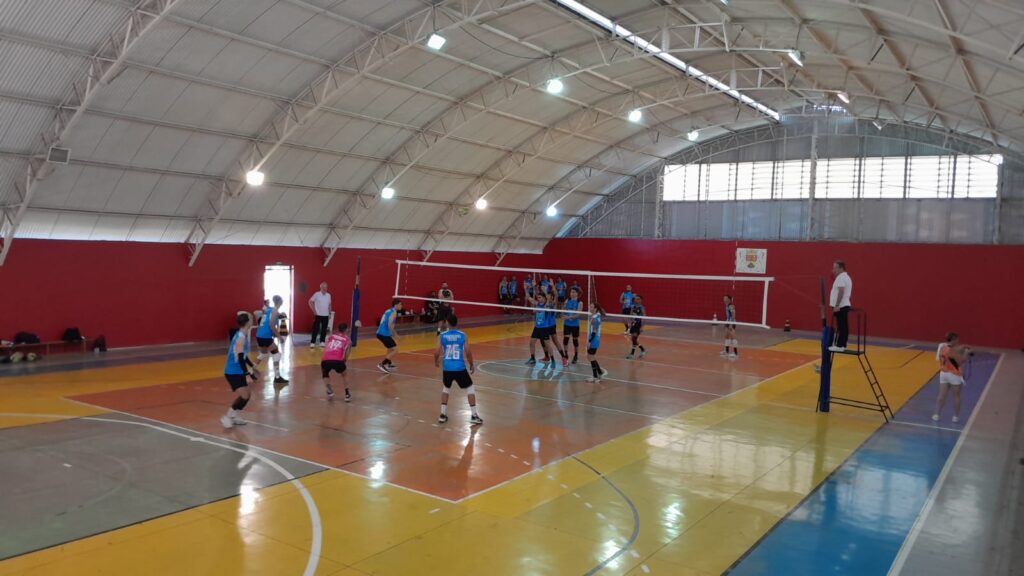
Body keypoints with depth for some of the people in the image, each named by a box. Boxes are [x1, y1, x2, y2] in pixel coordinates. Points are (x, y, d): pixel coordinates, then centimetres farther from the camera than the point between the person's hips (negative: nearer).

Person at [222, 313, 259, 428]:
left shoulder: (243, 336, 8)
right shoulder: (241, 338, -21)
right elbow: (240, 358, -27)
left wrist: (252, 367, 28)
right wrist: (248, 373, -27)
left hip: (238, 371, 10)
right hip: (233, 372, -10)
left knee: (245, 396, 16)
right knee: (244, 397, -15)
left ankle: (234, 417, 28)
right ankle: (227, 417, -3)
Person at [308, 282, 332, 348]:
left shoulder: (328, 295, 6)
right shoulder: (317, 294, -8)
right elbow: (310, 302, -3)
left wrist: (330, 313, 12)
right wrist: (314, 311, -7)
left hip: (326, 315, 4)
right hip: (318, 315, -4)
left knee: (324, 329, 7)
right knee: (316, 329, -4)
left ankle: (322, 342, 16)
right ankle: (312, 342, 2)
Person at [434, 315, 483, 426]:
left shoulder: (442, 335, -1)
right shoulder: (462, 335, -3)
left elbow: (436, 353, -3)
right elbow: (468, 352, -6)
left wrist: (436, 361, 19)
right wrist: (471, 365, 9)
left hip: (447, 368, 2)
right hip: (460, 368, -2)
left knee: (446, 388, 26)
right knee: (470, 388, 13)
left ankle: (443, 415, 21)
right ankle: (474, 416, 6)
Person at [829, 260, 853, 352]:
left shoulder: (841, 277, -14)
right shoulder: (846, 277, 20)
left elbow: (841, 292, -23)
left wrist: (836, 306, -24)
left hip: (840, 307, -10)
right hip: (844, 305, 10)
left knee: (841, 326, -9)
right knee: (844, 326, 9)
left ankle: (839, 345, -8)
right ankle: (842, 345, 12)